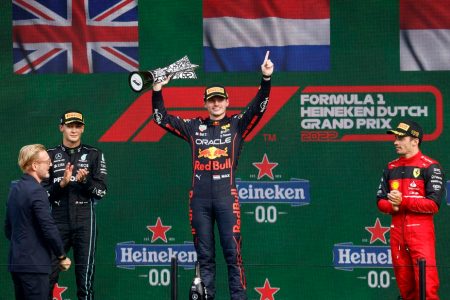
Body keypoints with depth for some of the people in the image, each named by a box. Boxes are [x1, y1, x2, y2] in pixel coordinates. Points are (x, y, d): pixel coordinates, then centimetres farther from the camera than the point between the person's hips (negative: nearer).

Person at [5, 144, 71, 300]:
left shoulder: (15, 189, 13)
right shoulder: (36, 191, -15)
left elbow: (8, 229, 19)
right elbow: (49, 228, -17)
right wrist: (62, 257, -6)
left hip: (16, 262, 9)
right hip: (34, 264, -9)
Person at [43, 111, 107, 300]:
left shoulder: (94, 155, 7)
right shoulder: (51, 155, 9)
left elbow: (101, 192, 2)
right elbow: (43, 193, 5)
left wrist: (85, 181, -16)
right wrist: (62, 183, -12)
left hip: (84, 222, -1)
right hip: (58, 222, 1)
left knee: (85, 275, -2)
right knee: (49, 274, -2)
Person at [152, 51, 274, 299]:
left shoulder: (237, 125, 8)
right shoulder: (194, 127, 14)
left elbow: (258, 108, -6)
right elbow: (161, 118, 14)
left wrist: (266, 79, -19)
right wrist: (157, 91, 2)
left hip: (226, 197, -3)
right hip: (199, 199, 3)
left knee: (233, 253, -6)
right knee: (204, 256, 6)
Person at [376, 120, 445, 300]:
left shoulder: (431, 167, -3)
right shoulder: (391, 168, 16)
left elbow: (433, 204, -11)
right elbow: (381, 201, 15)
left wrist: (404, 201, -18)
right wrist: (392, 205, -7)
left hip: (421, 230, -6)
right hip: (397, 230, 6)